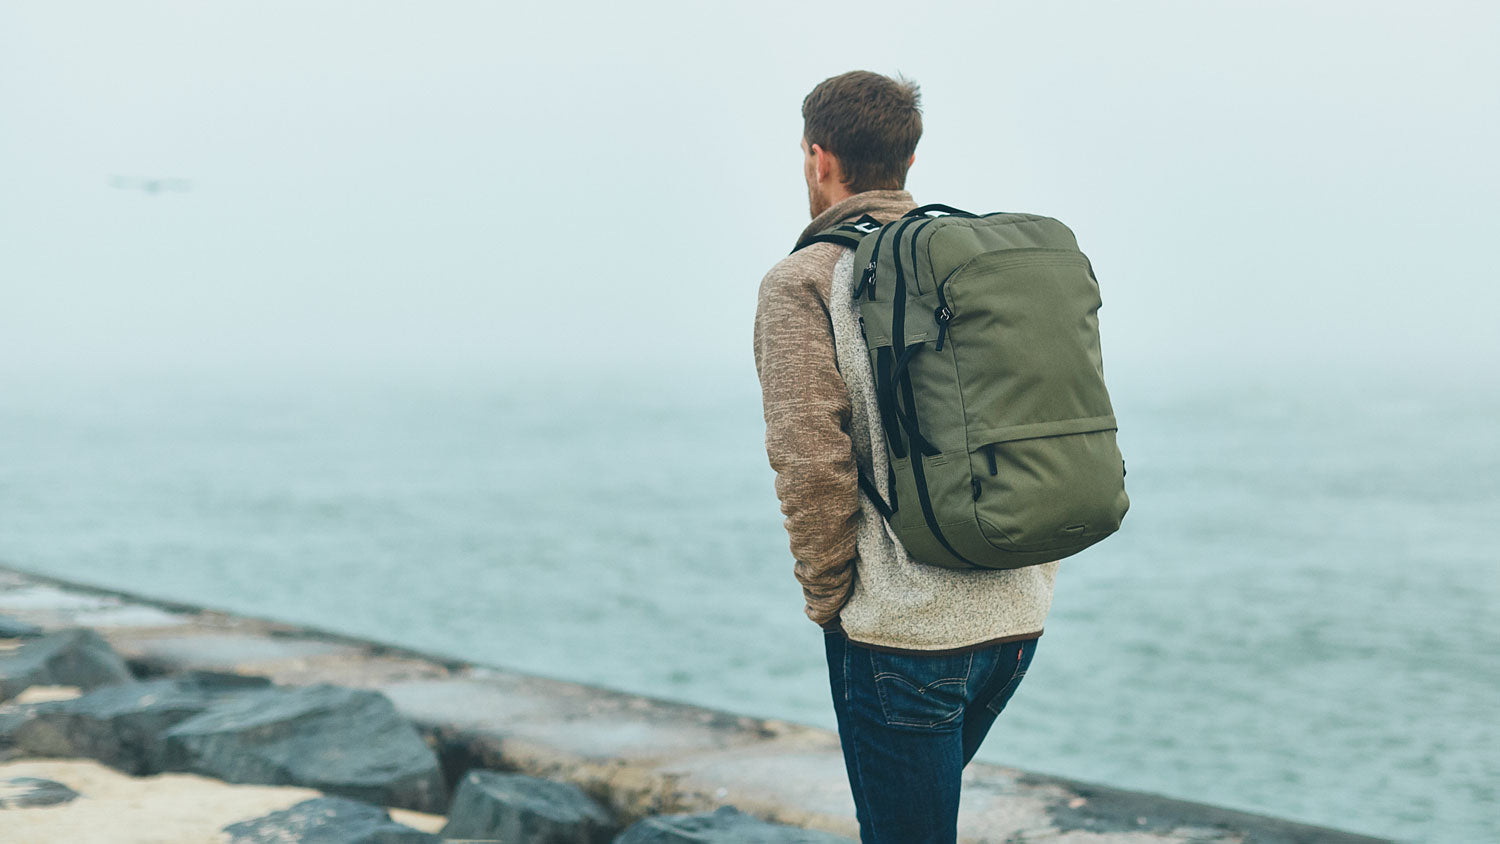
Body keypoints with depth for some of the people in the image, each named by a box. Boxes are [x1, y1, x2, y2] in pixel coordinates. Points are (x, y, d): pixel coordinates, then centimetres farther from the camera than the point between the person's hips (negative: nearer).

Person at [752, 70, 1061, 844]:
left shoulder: (802, 282, -6)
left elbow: (810, 462, -14)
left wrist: (828, 600, -3)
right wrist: (1022, 559, 16)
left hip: (901, 629, -7)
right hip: (1018, 616, 7)